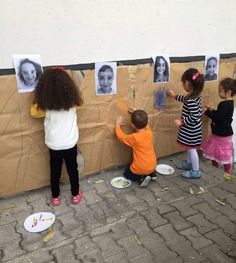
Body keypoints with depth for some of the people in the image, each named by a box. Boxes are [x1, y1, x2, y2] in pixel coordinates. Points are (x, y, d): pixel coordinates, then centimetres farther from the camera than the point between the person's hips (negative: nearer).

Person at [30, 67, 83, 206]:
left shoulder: (45, 103, -13)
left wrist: (37, 100, 10)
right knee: (73, 170, 18)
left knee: (55, 171, 18)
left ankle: (55, 197, 34)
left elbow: (34, 112, 5)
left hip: (53, 145, 0)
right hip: (70, 144, 0)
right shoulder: (72, 100, -11)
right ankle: (76, 195, 33)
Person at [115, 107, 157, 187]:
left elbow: (120, 136, -8)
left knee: (127, 173, 23)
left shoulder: (134, 138, -23)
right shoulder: (149, 132, -7)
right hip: (152, 166, 6)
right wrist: (136, 114, 18)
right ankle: (151, 174, 12)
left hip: (140, 169, -6)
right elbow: (145, 124, 16)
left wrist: (118, 124, 3)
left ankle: (142, 177, -1)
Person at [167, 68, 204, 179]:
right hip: (191, 128, 9)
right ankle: (189, 163, 44)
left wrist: (182, 122, -20)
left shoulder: (191, 101, -31)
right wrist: (175, 96, 26)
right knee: (189, 148, 25)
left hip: (191, 129, -9)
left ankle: (195, 171, 22)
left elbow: (194, 118, -30)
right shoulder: (195, 95, -2)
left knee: (192, 149, 6)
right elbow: (186, 100, 21)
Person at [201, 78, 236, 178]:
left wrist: (207, 112, -17)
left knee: (224, 153, 5)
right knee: (214, 150, 22)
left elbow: (217, 117, -28)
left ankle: (228, 172, 20)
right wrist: (212, 111, 3)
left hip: (223, 134, -10)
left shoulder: (225, 104, -25)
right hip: (220, 132, 10)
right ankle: (215, 165, 38)